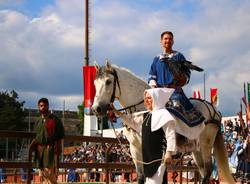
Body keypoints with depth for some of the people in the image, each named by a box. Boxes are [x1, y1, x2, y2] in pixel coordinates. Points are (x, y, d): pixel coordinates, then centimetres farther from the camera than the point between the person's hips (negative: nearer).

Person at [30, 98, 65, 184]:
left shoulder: (54, 119, -1)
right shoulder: (39, 121, 17)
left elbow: (60, 136, -3)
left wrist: (57, 148, -12)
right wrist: (33, 143, 5)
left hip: (51, 148, -6)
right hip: (40, 149, 7)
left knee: (50, 173, -14)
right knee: (43, 174, 7)